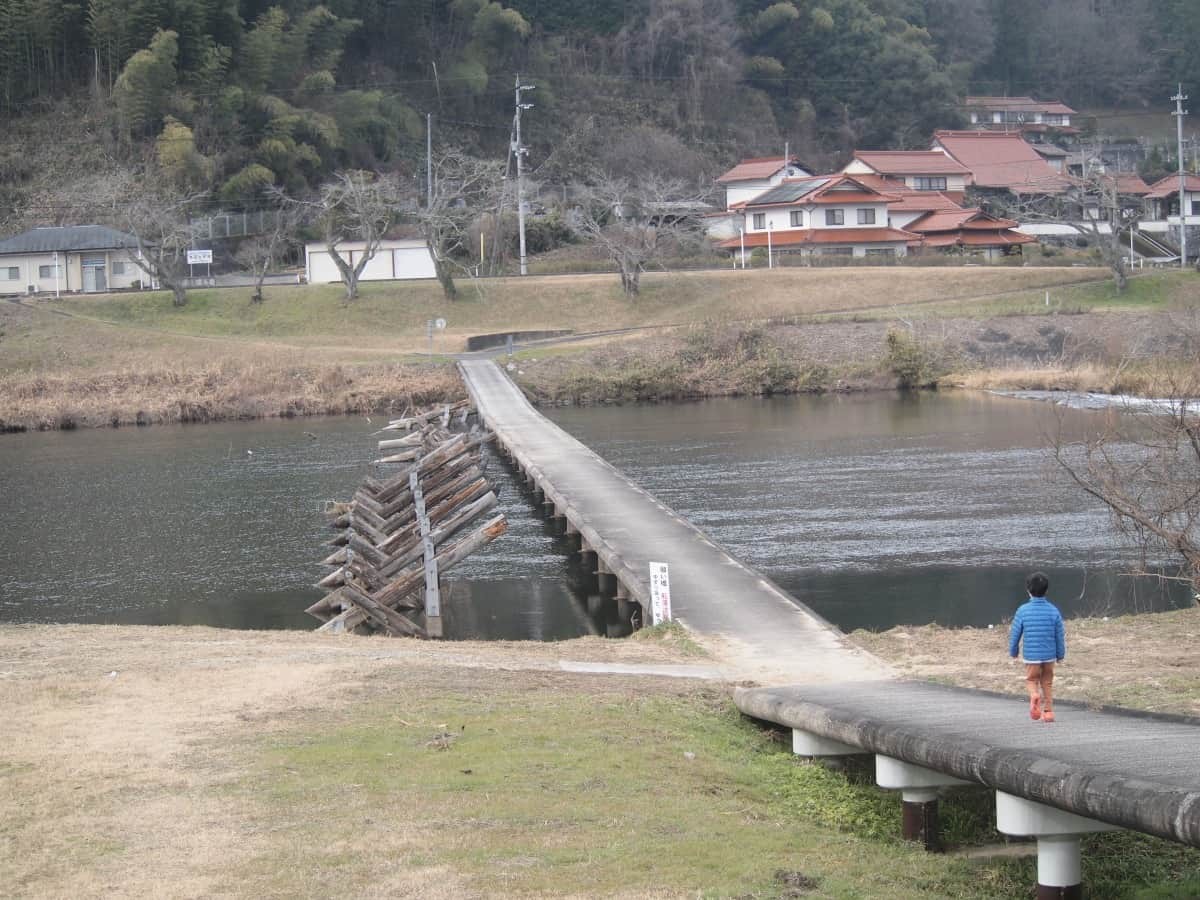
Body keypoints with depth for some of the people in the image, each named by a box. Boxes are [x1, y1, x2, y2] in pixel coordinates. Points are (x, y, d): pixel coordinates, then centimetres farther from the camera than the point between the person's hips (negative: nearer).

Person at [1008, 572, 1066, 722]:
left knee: (1031, 680, 13)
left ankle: (1034, 695, -17)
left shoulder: (1023, 610, -10)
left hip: (1031, 655, -2)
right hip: (1049, 655, 2)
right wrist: (1060, 655, 14)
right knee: (1047, 683, 16)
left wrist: (1013, 652, 14)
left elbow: (1015, 634, -3)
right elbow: (1060, 635, 1)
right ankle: (1048, 712, 14)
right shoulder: (1053, 610, -5)